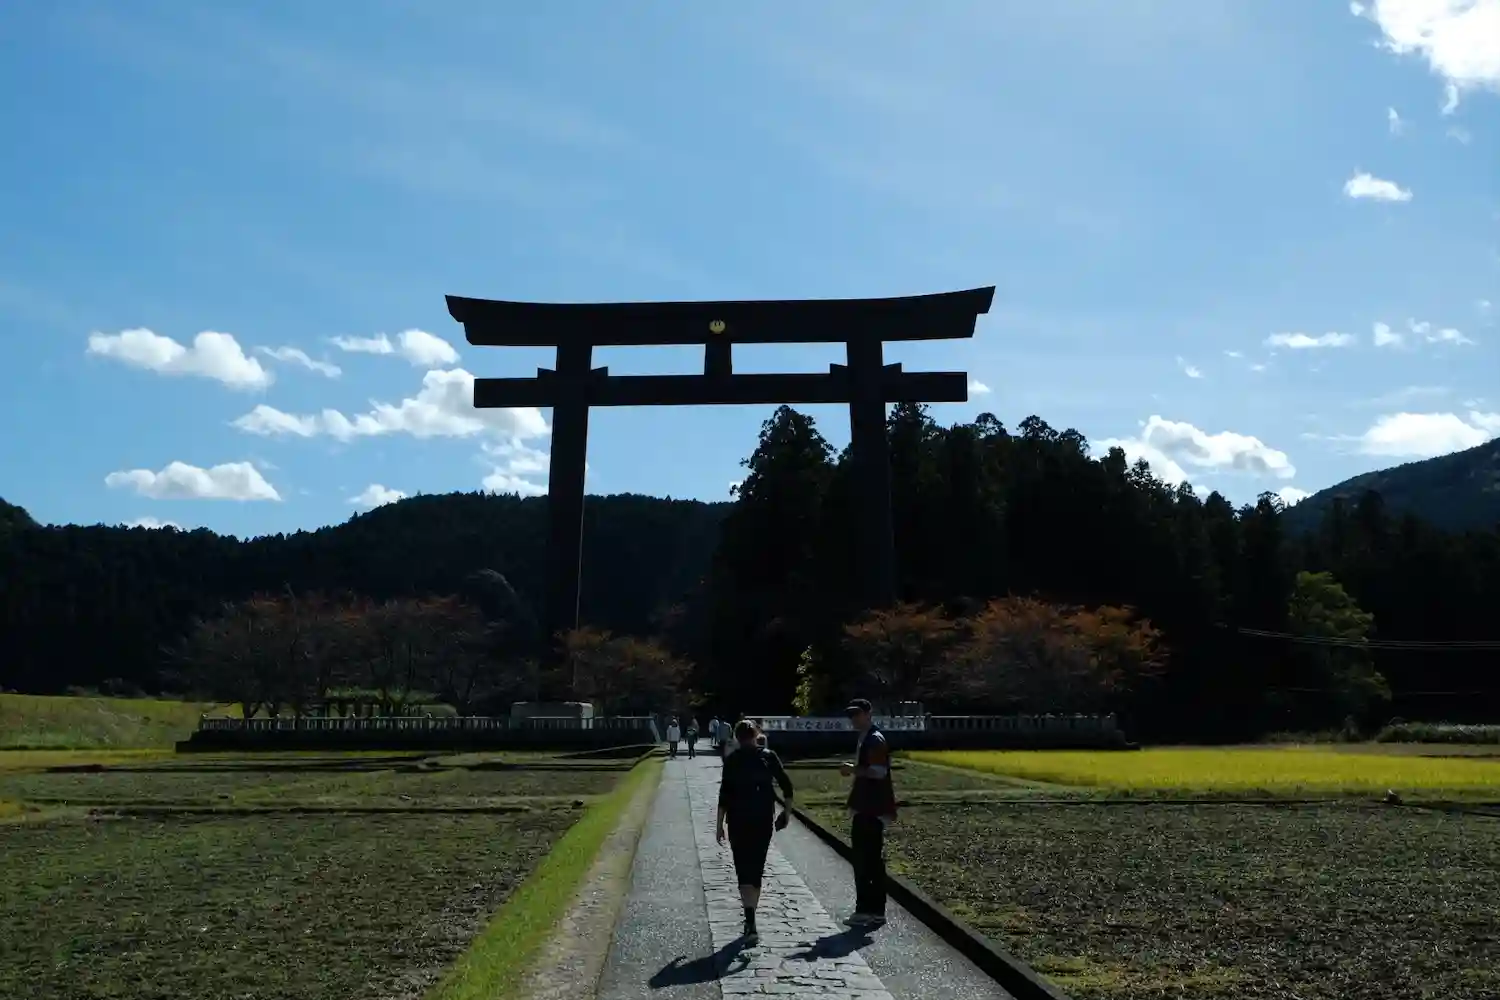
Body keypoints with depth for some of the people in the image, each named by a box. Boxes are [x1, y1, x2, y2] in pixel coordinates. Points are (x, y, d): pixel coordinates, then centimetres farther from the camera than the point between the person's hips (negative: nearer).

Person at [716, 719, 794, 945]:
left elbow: (724, 794, -7)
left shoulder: (732, 760, -4)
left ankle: (751, 924, -15)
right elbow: (786, 785, -2)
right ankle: (750, 920, 26)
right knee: (757, 867, 16)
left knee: (744, 870, -1)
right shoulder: (768, 756, 2)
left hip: (739, 821, -2)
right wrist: (787, 811, 11)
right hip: (764, 820, 2)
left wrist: (720, 825, -2)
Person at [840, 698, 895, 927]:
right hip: (864, 809, 10)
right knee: (863, 859, 13)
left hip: (873, 810, -10)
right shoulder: (865, 739, 16)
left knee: (871, 860, -6)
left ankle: (873, 911, -1)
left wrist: (854, 769, -18)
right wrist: (854, 770, 11)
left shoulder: (875, 740, -14)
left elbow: (879, 772, -24)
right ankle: (866, 909, 20)